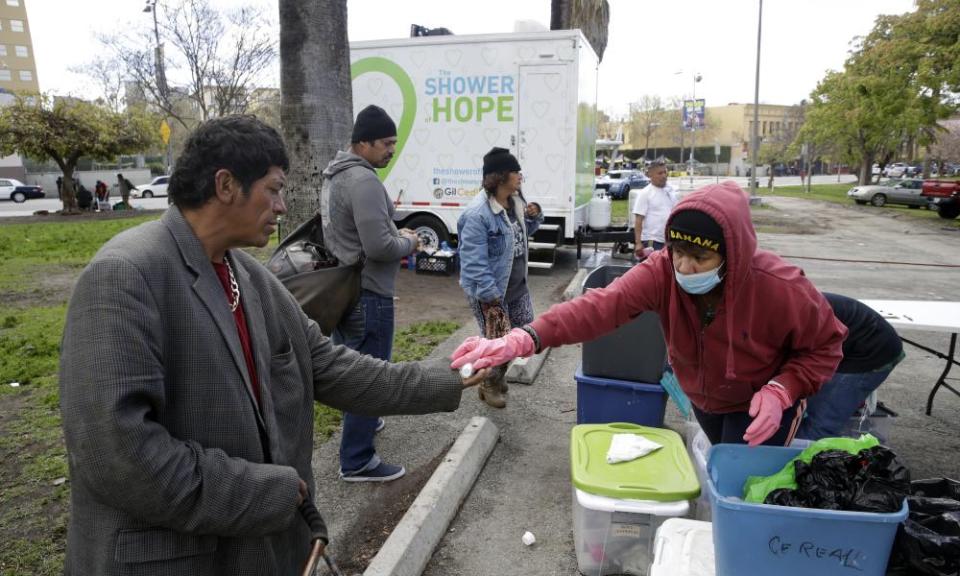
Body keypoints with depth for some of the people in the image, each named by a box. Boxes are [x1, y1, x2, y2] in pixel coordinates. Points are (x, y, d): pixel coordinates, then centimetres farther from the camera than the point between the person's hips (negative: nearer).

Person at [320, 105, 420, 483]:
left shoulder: (335, 175, 13)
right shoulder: (364, 181, -21)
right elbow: (378, 247, -27)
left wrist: (395, 234, 11)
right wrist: (407, 243, -7)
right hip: (367, 294, -10)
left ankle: (359, 421, 43)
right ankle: (357, 461, 8)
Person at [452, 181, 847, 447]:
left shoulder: (781, 289, -33)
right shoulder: (662, 271, -29)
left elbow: (824, 346, -15)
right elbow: (601, 305, -44)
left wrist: (781, 391, -33)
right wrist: (524, 340, -60)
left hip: (760, 409, -3)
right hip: (703, 401, 4)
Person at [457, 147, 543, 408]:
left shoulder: (516, 201, 2)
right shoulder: (477, 214, -25)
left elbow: (524, 231, 20)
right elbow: (474, 261, -26)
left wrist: (534, 216, -1)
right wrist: (490, 294, -25)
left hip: (517, 284, 9)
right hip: (491, 290, -9)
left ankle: (498, 373, 42)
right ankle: (489, 385, 28)